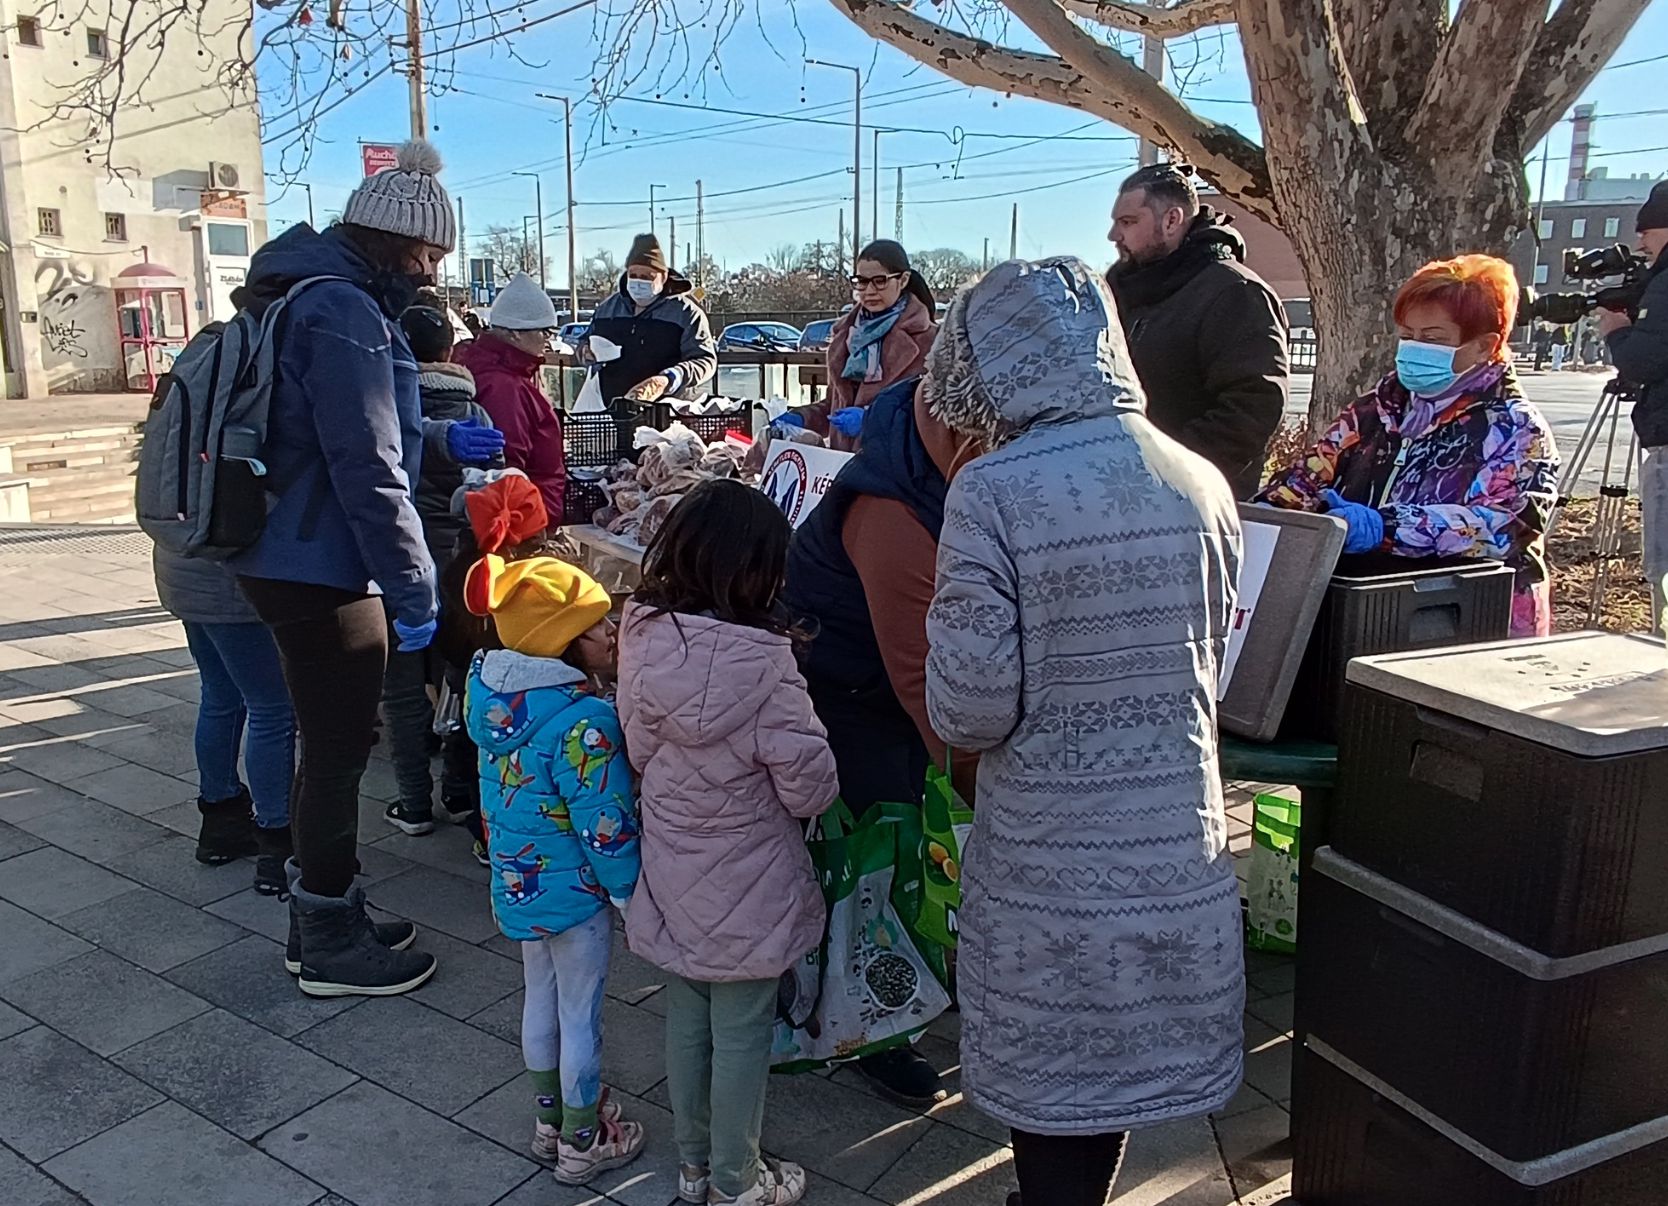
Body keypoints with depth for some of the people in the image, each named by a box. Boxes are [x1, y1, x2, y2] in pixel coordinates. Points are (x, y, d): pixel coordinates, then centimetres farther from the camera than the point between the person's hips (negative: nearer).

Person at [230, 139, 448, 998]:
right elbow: (368, 472, -23)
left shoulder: (311, 296, 14)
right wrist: (415, 589, -17)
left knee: (329, 746, 19)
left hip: (292, 562, 10)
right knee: (337, 752, 3)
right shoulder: (345, 313, -19)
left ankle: (327, 918, 33)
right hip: (322, 572, -10)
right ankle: (331, 947, 19)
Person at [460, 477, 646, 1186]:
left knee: (541, 1000, 23)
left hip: (517, 881, 8)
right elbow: (607, 827, -24)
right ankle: (584, 1145, 29)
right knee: (581, 1016, 11)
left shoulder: (489, 686, -6)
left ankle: (551, 1122, 42)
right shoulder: (583, 721, -30)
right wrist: (632, 891, -10)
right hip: (574, 890, -7)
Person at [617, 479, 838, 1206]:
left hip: (673, 874, 5)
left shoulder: (642, 637, -9)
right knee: (740, 1034, 13)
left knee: (686, 1022, 21)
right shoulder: (759, 661, -26)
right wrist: (794, 791, 1)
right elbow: (811, 786, -19)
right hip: (747, 887, -5)